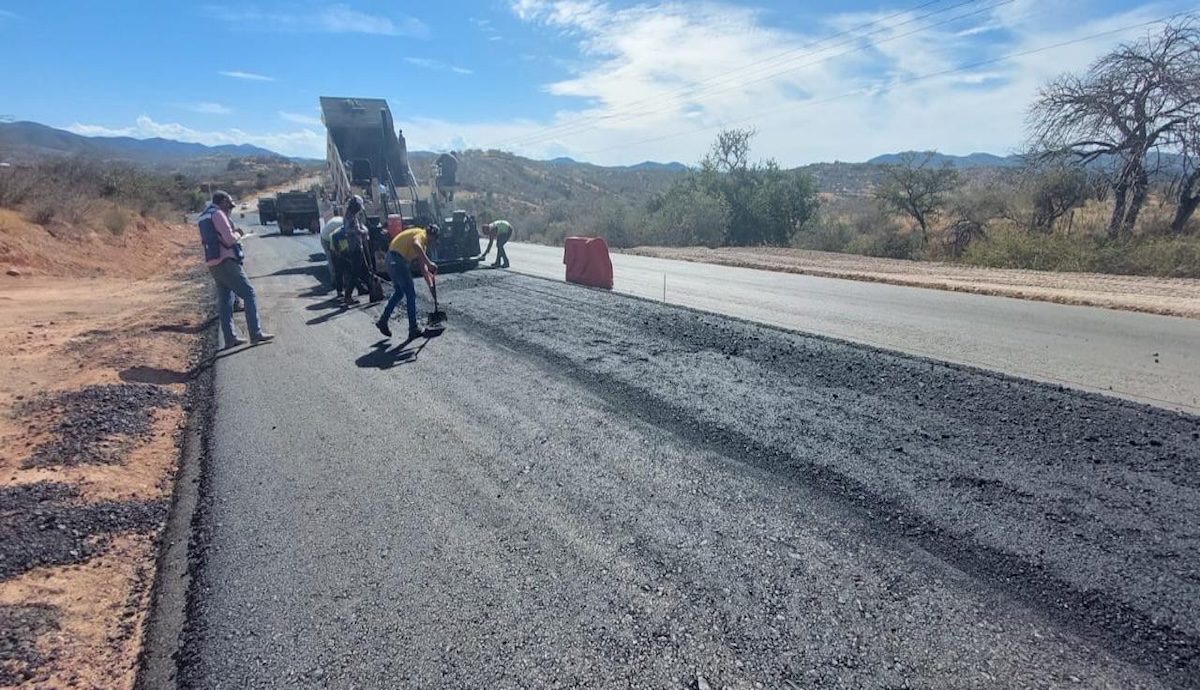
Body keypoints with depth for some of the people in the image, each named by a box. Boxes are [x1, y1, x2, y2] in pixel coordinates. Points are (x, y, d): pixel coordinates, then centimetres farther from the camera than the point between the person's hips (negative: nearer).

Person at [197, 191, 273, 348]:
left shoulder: (203, 217, 20)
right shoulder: (218, 214, -9)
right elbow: (229, 239, -17)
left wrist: (234, 234, 18)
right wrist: (238, 234, 4)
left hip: (213, 264, 9)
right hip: (226, 262, -9)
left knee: (225, 301, 10)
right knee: (249, 294, -9)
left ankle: (230, 338, 11)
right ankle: (256, 333, -14)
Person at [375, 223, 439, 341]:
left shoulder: (423, 243, 21)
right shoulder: (421, 234, -9)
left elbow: (422, 266, 19)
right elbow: (415, 245, -35)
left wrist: (430, 284, 12)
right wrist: (429, 263, -37)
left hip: (394, 261, 10)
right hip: (397, 260, -10)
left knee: (399, 293, 22)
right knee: (411, 294, -5)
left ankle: (383, 322, 28)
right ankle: (413, 329, 0)